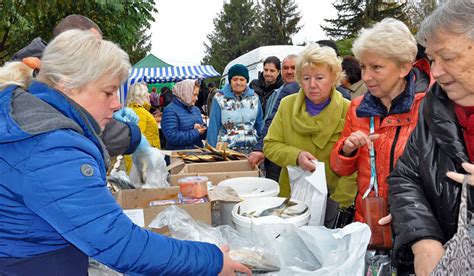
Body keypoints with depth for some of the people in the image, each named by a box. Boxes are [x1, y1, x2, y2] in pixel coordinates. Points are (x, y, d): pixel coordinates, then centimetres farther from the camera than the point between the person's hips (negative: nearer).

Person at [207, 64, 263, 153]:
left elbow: (260, 124, 12)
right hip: (226, 149, -3)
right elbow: (213, 126, -2)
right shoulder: (219, 98, -3)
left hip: (250, 149, 3)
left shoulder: (254, 97, 7)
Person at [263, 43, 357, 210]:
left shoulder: (348, 110, -10)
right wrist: (296, 156, -18)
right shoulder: (287, 104, -1)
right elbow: (270, 145, 0)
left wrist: (340, 202, -18)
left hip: (331, 199, -2)